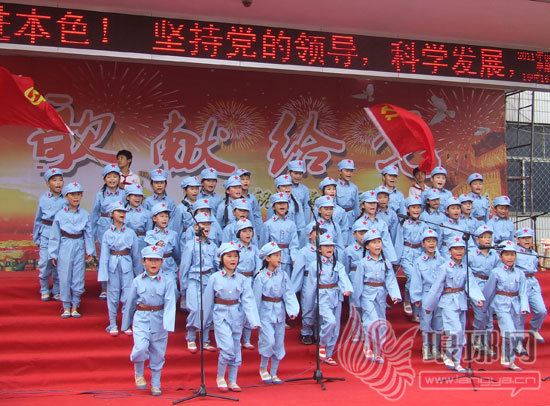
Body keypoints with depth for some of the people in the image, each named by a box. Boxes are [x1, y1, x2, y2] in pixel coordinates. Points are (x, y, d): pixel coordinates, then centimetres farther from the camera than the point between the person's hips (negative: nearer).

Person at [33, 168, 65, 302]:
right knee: (44, 262, -1)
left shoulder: (66, 199, 2)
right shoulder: (43, 199, 4)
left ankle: (57, 290, 19)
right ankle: (44, 290, 17)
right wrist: (36, 238, 12)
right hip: (46, 233, 0)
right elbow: (38, 219, 11)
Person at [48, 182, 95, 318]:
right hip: (65, 247, -1)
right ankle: (66, 307, 16)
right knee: (64, 278, 2)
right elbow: (55, 236, 1)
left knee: (78, 279, 3)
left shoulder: (85, 214, 3)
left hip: (79, 247, 1)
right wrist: (53, 254, 0)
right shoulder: (60, 214, -2)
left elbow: (88, 234, 8)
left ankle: (75, 306, 16)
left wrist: (90, 251, 3)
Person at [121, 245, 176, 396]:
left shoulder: (167, 282, -3)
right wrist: (126, 323, 15)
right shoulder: (137, 281, 2)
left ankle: (155, 384, 24)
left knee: (158, 353, 7)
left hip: (159, 320, 0)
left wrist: (168, 325, -22)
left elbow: (170, 304, -10)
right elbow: (130, 303, 10)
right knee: (141, 348, -18)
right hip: (141, 318, 0)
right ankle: (138, 373, 11)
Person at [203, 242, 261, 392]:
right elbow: (208, 300, 2)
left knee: (236, 349, 8)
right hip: (221, 315, -3)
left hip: (237, 316, 3)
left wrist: (254, 321, -15)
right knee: (227, 347, -13)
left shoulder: (242, 279, 0)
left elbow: (248, 300, -5)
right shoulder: (215, 278, -5)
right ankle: (220, 377, 10)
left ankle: (232, 381, 22)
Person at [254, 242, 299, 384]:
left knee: (279, 343, 8)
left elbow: (289, 294, -2)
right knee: (269, 341, -12)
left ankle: (273, 373, 22)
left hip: (280, 312, 4)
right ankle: (263, 369, 13)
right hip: (266, 312, -4)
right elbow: (256, 298, -5)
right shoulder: (261, 277, -8)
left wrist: (293, 310, -16)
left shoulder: (283, 275, 3)